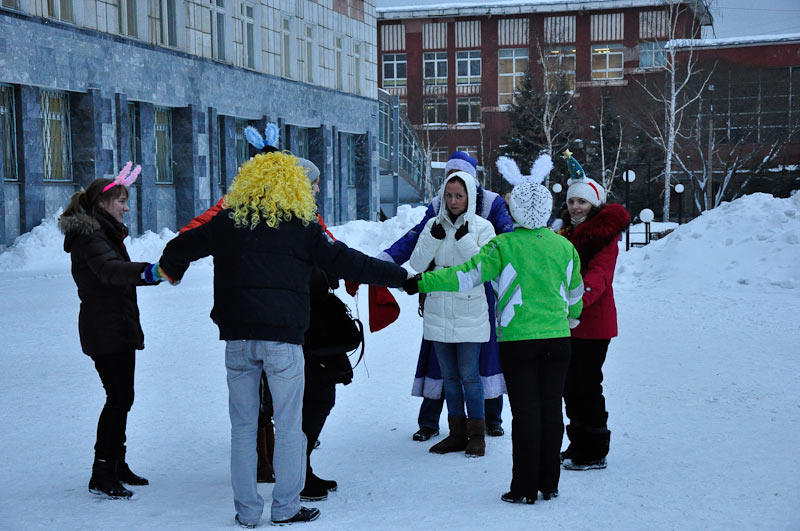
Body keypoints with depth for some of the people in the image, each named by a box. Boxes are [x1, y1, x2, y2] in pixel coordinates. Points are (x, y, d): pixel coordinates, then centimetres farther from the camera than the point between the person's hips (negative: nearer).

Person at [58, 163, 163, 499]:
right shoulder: (89, 236, -17)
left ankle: (116, 465, 25)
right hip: (106, 329, -11)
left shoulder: (103, 231, 15)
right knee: (119, 397, -12)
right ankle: (101, 475, -8)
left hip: (118, 327, 11)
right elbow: (111, 269, -38)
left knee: (121, 397, 15)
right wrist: (146, 272, -54)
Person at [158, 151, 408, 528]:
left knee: (243, 426, 11)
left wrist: (170, 270, 36)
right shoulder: (303, 227, 1)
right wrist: (401, 277, 11)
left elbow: (180, 248, 13)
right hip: (283, 338, -2)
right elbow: (345, 263, 2)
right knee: (289, 425, 7)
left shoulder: (227, 222, 6)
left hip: (238, 337, 2)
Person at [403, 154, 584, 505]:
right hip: (557, 337, 4)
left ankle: (525, 488, 5)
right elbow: (575, 293, 17)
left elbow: (465, 276, -13)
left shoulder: (504, 246, -9)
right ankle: (549, 484, 16)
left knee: (525, 411, 1)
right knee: (551, 407, 9)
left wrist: (420, 283, -6)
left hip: (518, 339, -3)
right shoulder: (564, 246, 5)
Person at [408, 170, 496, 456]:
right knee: (449, 376, 11)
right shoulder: (433, 225, 6)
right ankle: (457, 434, 21)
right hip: (438, 310, 4)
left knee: (469, 374, -3)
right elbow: (417, 265, -1)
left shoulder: (482, 227, -3)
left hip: (469, 311, -4)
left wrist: (464, 239, -19)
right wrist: (433, 238, -13)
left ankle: (476, 435, 9)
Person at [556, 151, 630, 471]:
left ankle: (595, 454, 5)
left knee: (586, 385, -6)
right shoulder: (567, 233, 16)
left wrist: (578, 298, -42)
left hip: (593, 322, -8)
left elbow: (599, 276, -26)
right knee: (570, 385, 14)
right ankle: (578, 445, 27)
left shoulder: (604, 236, -10)